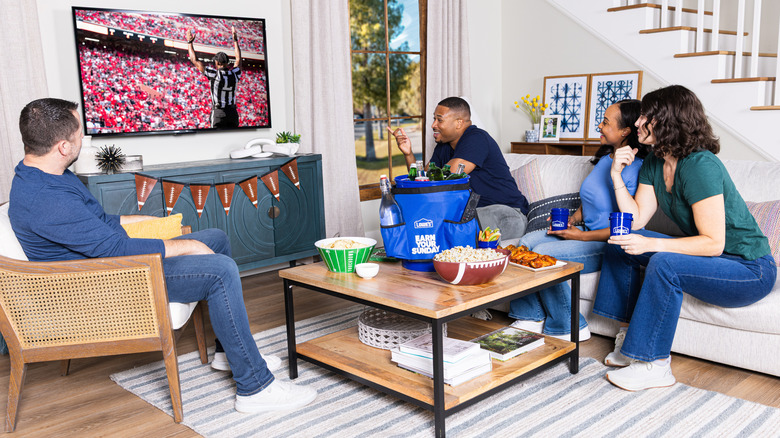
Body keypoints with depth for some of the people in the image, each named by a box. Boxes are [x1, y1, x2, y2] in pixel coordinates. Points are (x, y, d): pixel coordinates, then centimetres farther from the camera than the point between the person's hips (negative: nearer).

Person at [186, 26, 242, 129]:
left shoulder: (214, 74, -9)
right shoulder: (234, 74, 2)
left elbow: (195, 61, 0)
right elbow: (238, 59, 23)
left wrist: (189, 42, 13)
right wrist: (235, 40, 34)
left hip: (218, 113, -4)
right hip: (233, 113, 4)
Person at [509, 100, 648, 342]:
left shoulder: (635, 170, -20)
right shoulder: (605, 157, 9)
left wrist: (581, 235, -17)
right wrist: (572, 219, 3)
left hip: (609, 244, -9)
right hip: (584, 232, 9)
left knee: (543, 254, -25)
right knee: (527, 241, -8)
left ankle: (570, 327, -7)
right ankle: (532, 317, -2)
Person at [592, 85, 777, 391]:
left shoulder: (700, 166, -25)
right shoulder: (654, 162, 2)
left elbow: (714, 243, -26)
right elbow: (636, 220, -1)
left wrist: (652, 244, -32)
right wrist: (617, 176, -8)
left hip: (750, 271, -9)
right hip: (707, 256, 9)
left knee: (664, 264, -33)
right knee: (620, 243, 0)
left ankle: (655, 365, -20)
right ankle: (629, 336, 4)